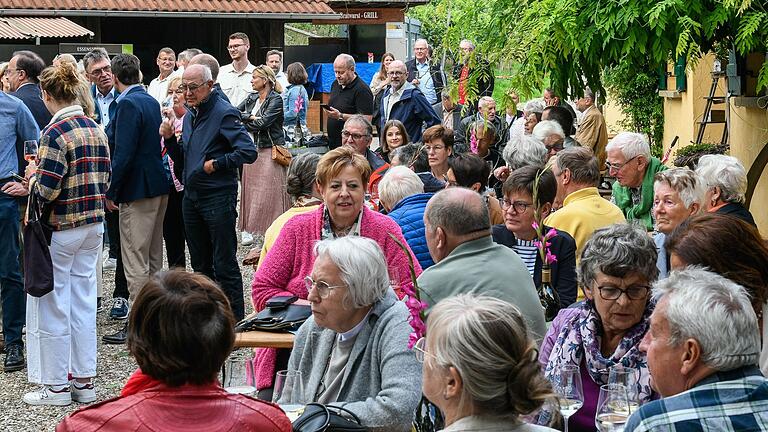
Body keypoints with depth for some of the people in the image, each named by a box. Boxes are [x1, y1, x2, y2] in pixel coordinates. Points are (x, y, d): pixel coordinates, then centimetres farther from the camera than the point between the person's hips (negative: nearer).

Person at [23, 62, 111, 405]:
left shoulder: (55, 133, -17)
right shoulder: (95, 129, 6)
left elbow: (46, 191, -20)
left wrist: (33, 174, 0)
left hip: (61, 229, -7)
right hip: (94, 225, 7)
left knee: (52, 305, 4)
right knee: (83, 300, 13)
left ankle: (56, 386, 11)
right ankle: (83, 381, 18)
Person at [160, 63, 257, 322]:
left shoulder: (224, 113, -12)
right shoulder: (189, 117, 13)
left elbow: (249, 152, -20)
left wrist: (216, 164, -17)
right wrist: (169, 138, 2)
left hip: (219, 197, -8)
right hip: (191, 197, 8)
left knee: (224, 264, -4)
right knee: (200, 264, 15)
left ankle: (235, 319, 3)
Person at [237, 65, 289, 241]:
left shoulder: (276, 100, -8)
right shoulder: (251, 98, 13)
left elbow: (263, 122, -17)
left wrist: (243, 123, -3)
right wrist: (251, 117, -13)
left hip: (270, 152, -7)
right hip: (252, 150, 7)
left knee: (269, 193, -6)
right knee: (250, 190, 6)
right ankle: (248, 229, 11)